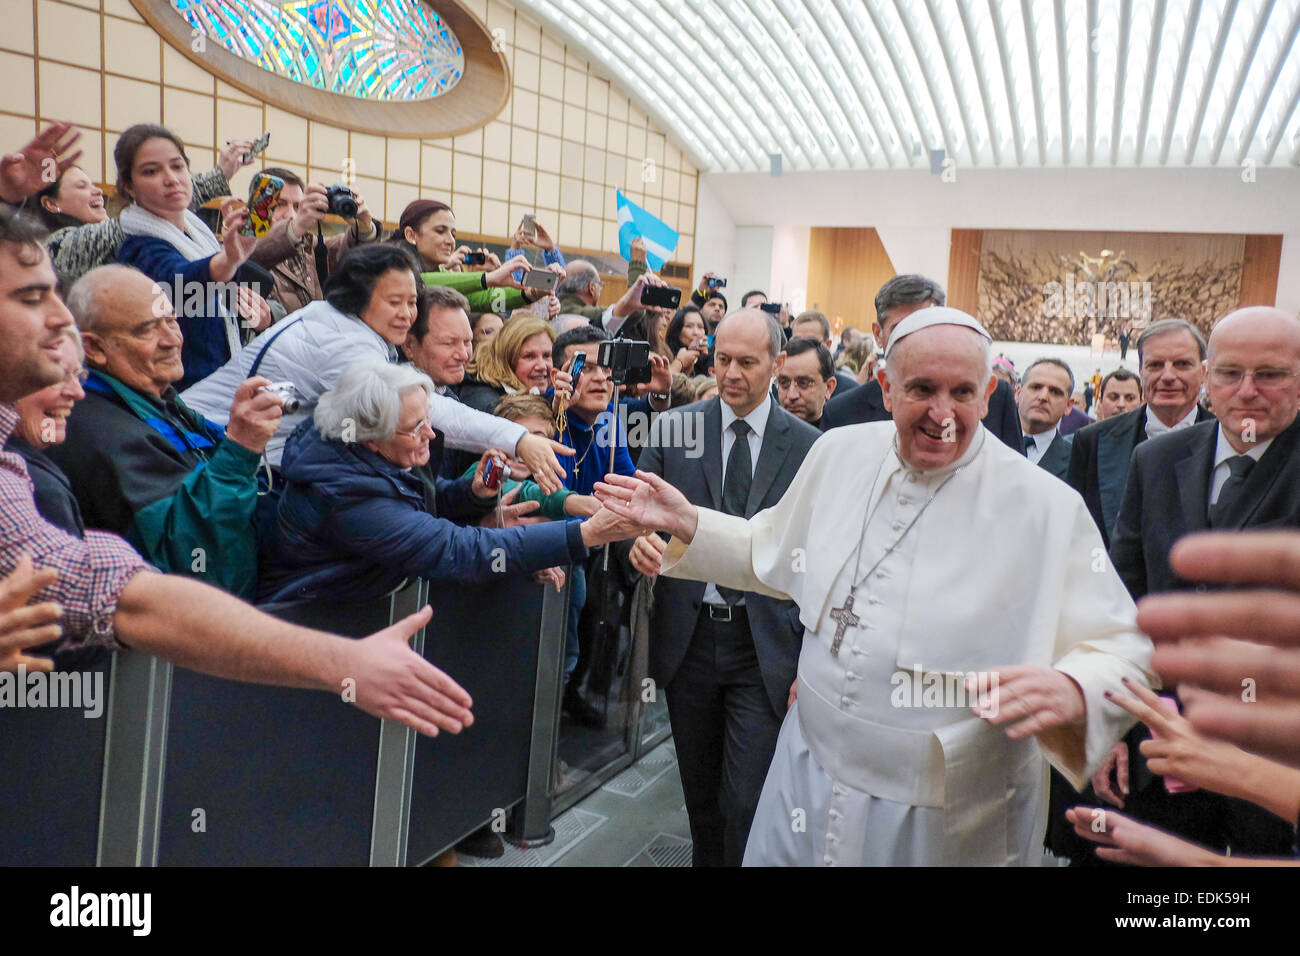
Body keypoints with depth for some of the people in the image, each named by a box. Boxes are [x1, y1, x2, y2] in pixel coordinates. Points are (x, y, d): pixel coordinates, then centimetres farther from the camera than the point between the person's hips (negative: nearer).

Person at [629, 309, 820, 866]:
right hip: (687, 637, 2)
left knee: (746, 804, -5)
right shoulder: (672, 428, 2)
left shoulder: (809, 446, -2)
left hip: (764, 647, -2)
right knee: (699, 793, 17)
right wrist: (641, 538, -22)